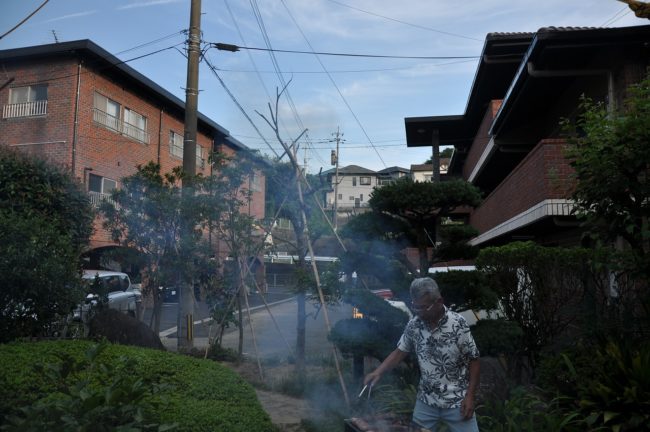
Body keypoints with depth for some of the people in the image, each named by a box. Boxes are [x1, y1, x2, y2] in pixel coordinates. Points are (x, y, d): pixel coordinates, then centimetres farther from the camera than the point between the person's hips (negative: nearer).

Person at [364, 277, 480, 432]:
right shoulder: (413, 325, -7)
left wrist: (470, 396, -12)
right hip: (426, 401, 3)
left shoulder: (458, 324, -17)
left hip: (457, 401, -3)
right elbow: (400, 352, 4)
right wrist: (378, 372, -9)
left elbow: (473, 361, -9)